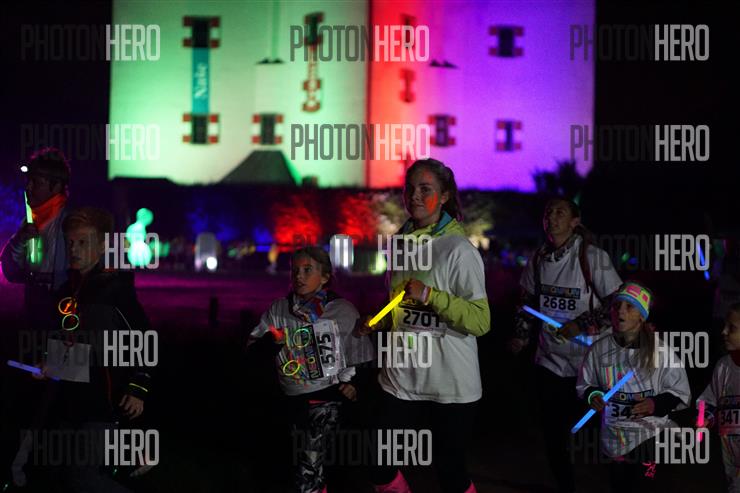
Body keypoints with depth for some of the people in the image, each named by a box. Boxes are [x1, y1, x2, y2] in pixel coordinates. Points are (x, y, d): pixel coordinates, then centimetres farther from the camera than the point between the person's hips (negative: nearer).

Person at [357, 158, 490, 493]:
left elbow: (481, 322, -18)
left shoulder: (458, 250, -12)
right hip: (400, 379, 6)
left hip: (449, 384, -6)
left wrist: (431, 296, -25)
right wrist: (376, 323, 10)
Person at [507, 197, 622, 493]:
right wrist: (521, 336, 5)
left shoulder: (593, 257, -12)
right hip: (550, 362, 5)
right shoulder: (538, 260, 4)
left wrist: (581, 325, -17)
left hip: (589, 362, -5)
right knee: (553, 433, 10)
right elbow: (528, 302, 17)